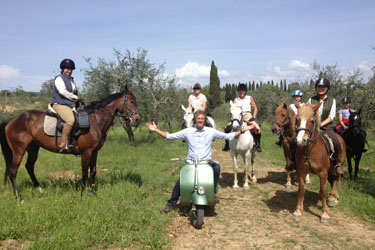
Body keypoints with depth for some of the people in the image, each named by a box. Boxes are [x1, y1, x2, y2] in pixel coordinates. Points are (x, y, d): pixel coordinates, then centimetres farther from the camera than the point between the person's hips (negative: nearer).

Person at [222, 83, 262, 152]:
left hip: (248, 116, -1)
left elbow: (255, 108, 10)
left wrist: (253, 117, -2)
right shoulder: (236, 100, 8)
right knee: (227, 128, -15)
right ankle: (227, 145, 2)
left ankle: (257, 145, -4)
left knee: (257, 129, -25)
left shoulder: (250, 98, 8)